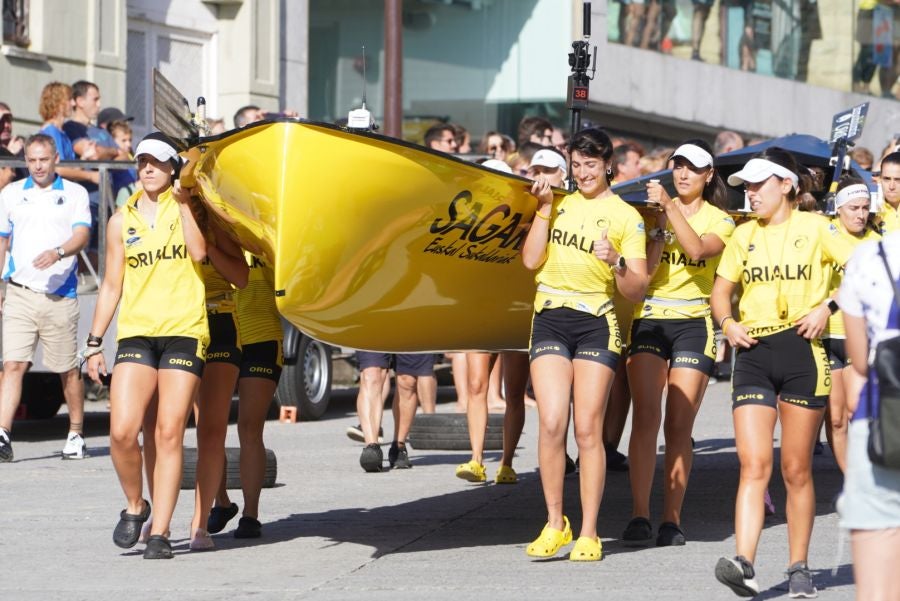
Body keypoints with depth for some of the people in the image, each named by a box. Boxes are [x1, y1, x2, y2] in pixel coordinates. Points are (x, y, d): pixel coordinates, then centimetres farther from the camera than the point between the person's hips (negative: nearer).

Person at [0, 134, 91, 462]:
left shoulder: (75, 194, 5)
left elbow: (82, 235, -8)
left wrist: (58, 253, -27)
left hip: (60, 296, -1)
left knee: (68, 370, 7)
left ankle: (75, 435, 21)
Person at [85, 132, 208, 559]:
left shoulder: (186, 206, 8)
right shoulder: (121, 221, 13)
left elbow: (199, 252, -11)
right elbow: (112, 285, 16)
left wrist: (184, 202, -7)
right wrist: (94, 342, 12)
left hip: (184, 332, -2)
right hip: (136, 332, 2)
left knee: (169, 434, -6)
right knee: (122, 431, -13)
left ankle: (159, 533, -2)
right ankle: (134, 505, 12)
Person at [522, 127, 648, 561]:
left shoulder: (625, 216, 3)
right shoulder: (559, 203, 12)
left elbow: (637, 291, 0)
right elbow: (530, 260, 2)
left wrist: (617, 262, -18)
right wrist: (544, 208, -2)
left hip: (596, 322, -2)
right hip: (550, 318, 2)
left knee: (588, 429, -4)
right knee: (551, 424, -9)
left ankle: (588, 533, 1)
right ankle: (555, 524, 3)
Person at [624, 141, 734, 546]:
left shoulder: (719, 221, 6)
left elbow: (698, 249, -16)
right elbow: (643, 271, -2)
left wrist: (671, 207, -18)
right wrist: (660, 223, -10)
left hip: (693, 324, -1)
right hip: (649, 319, 1)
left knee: (679, 426, -3)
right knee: (645, 418, -11)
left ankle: (671, 519, 1)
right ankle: (639, 515, -13)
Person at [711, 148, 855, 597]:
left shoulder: (814, 228, 0)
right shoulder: (744, 236, 12)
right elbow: (721, 288, 20)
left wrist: (827, 307, -15)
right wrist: (726, 321, 0)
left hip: (801, 351, -3)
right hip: (753, 354, 3)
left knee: (796, 469, 3)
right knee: (753, 465, -10)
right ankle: (744, 565, -21)